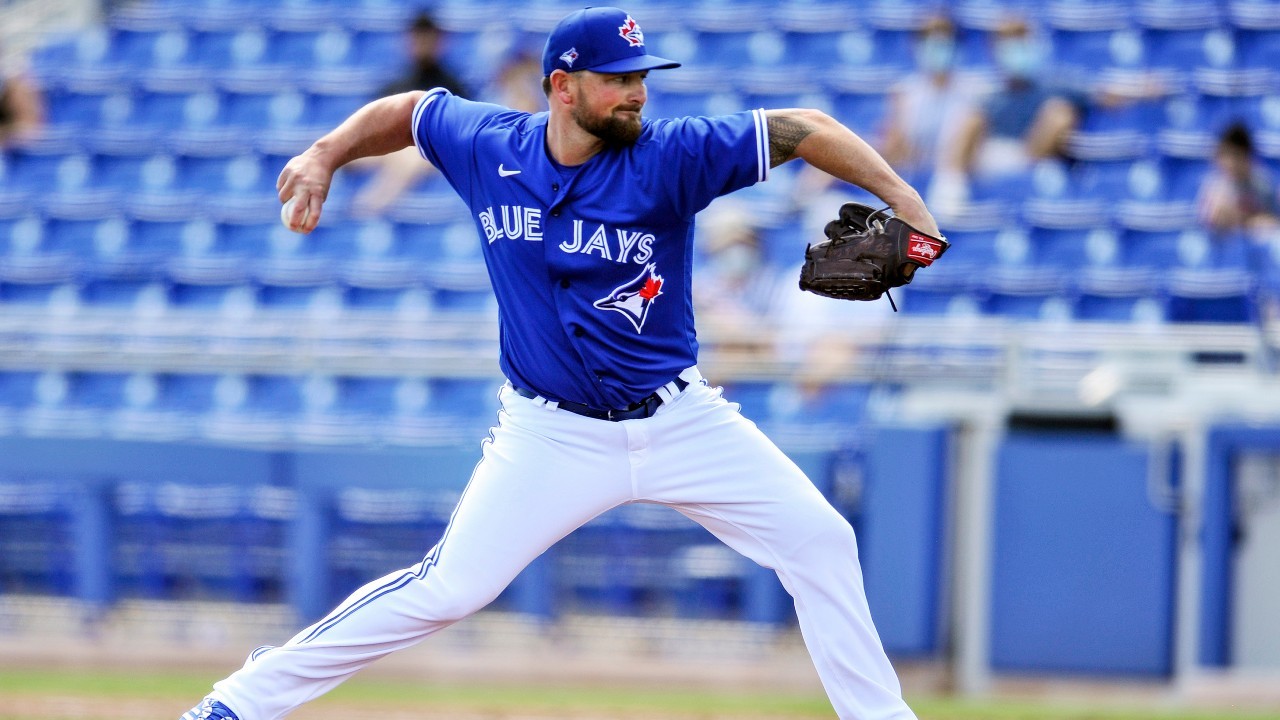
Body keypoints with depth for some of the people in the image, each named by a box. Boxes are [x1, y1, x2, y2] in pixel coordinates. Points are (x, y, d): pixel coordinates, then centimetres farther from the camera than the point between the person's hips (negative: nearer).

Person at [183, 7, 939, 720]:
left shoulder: (669, 157, -16)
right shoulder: (486, 146, -8)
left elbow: (805, 129, -15)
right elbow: (406, 110, 12)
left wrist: (902, 198, -25)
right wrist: (325, 155, -2)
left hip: (679, 418, 1)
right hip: (554, 435, -1)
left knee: (820, 542, -5)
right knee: (447, 589, -8)